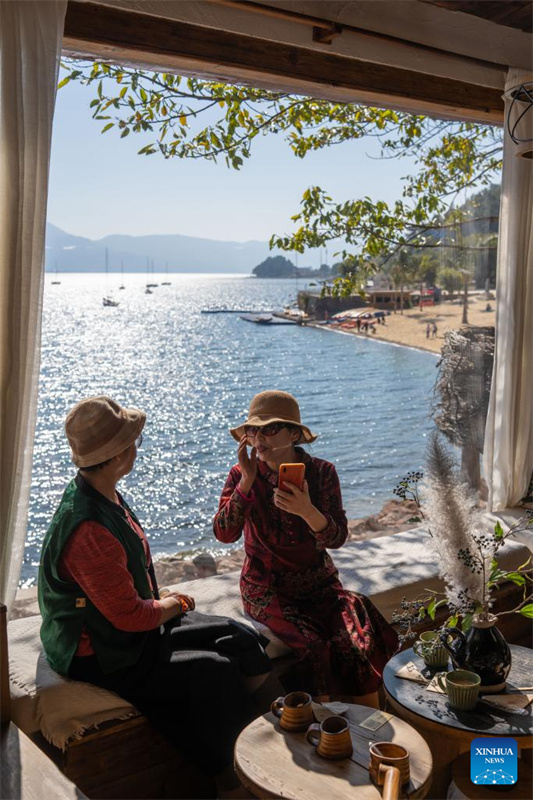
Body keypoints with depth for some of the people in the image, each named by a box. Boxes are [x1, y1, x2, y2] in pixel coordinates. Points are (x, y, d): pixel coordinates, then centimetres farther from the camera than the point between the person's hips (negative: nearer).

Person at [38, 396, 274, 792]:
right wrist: (172, 605, -8)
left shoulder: (101, 494, 0)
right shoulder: (88, 529, -33)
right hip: (101, 659, -10)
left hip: (127, 626, 10)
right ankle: (232, 776, 6)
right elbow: (130, 616, -26)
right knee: (215, 671, -16)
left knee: (238, 636, 3)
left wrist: (164, 599, 2)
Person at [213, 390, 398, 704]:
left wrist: (307, 511, -31)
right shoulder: (241, 475, -4)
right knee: (314, 648, -26)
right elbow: (224, 534, -17)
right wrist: (247, 481, -25)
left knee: (358, 644, -21)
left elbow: (337, 538, -10)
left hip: (319, 583, 2)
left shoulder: (322, 472, -3)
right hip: (267, 587, -1)